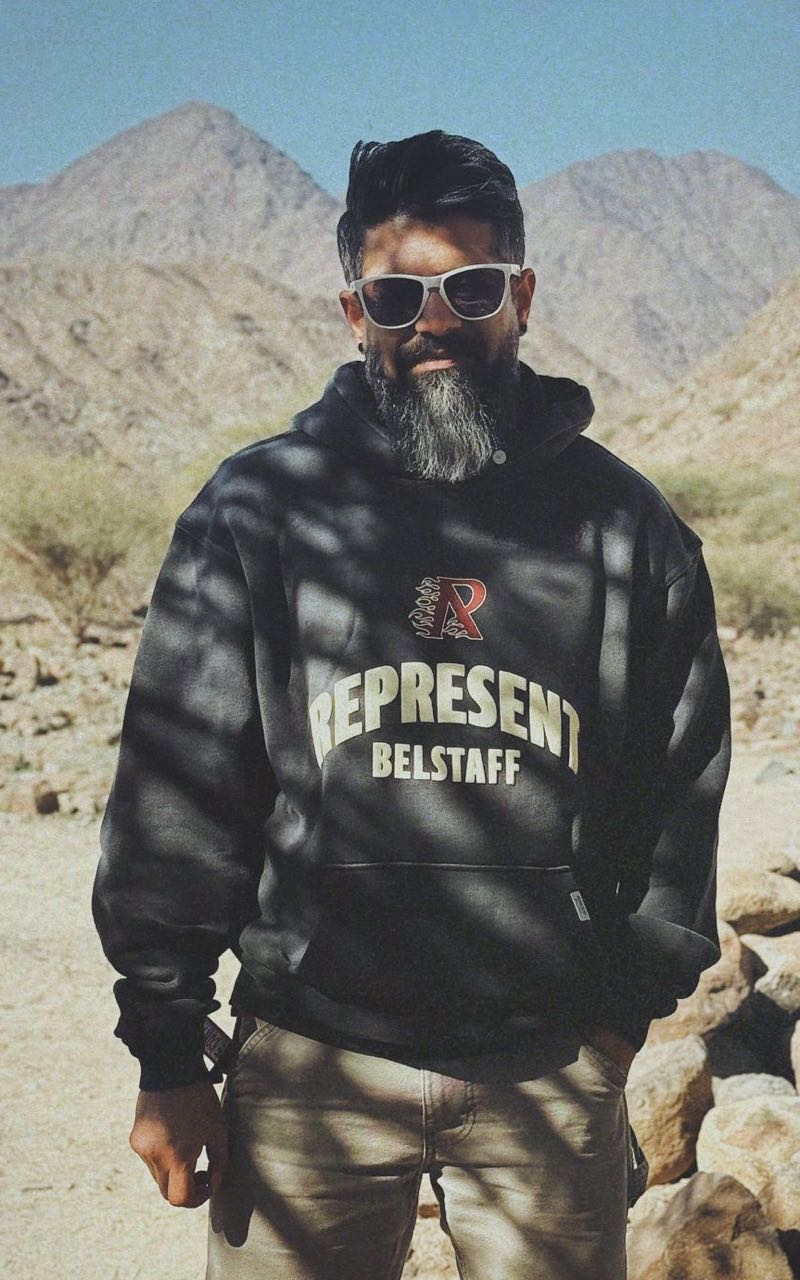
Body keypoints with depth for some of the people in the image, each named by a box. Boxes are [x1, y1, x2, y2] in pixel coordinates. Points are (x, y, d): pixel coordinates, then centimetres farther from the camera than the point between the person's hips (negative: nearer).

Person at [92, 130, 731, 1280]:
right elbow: (175, 787, 0)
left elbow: (681, 783, 11)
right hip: (310, 1065, -1)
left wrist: (628, 1003, 12)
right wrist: (168, 1057, -1)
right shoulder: (257, 509, 0)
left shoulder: (623, 522, 4)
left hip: (551, 1073, 1)